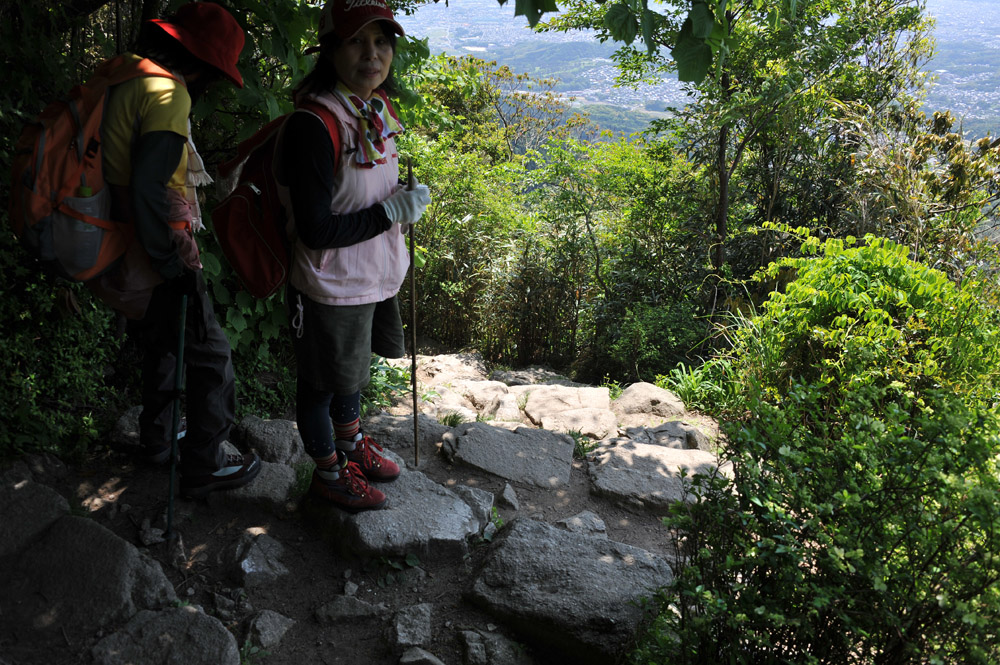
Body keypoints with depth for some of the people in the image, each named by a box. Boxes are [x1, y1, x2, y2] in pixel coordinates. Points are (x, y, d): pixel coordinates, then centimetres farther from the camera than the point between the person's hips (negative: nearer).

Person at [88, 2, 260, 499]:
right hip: (153, 261, -10)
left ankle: (156, 439, 43)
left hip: (116, 249, 10)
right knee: (210, 356, 3)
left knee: (160, 343, 27)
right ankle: (203, 468, 13)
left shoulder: (119, 78, 10)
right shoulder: (167, 92, -18)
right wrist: (174, 265, -20)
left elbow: (120, 173, 15)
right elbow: (149, 188, -27)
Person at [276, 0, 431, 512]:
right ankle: (328, 473, 37)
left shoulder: (377, 112, 2)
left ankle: (350, 442, 53)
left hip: (374, 276, 9)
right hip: (330, 288, -8)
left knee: (353, 367, 28)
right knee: (322, 382, 14)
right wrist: (393, 211, -24)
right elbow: (316, 230, -28)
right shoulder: (313, 125, -26)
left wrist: (405, 203, 1)